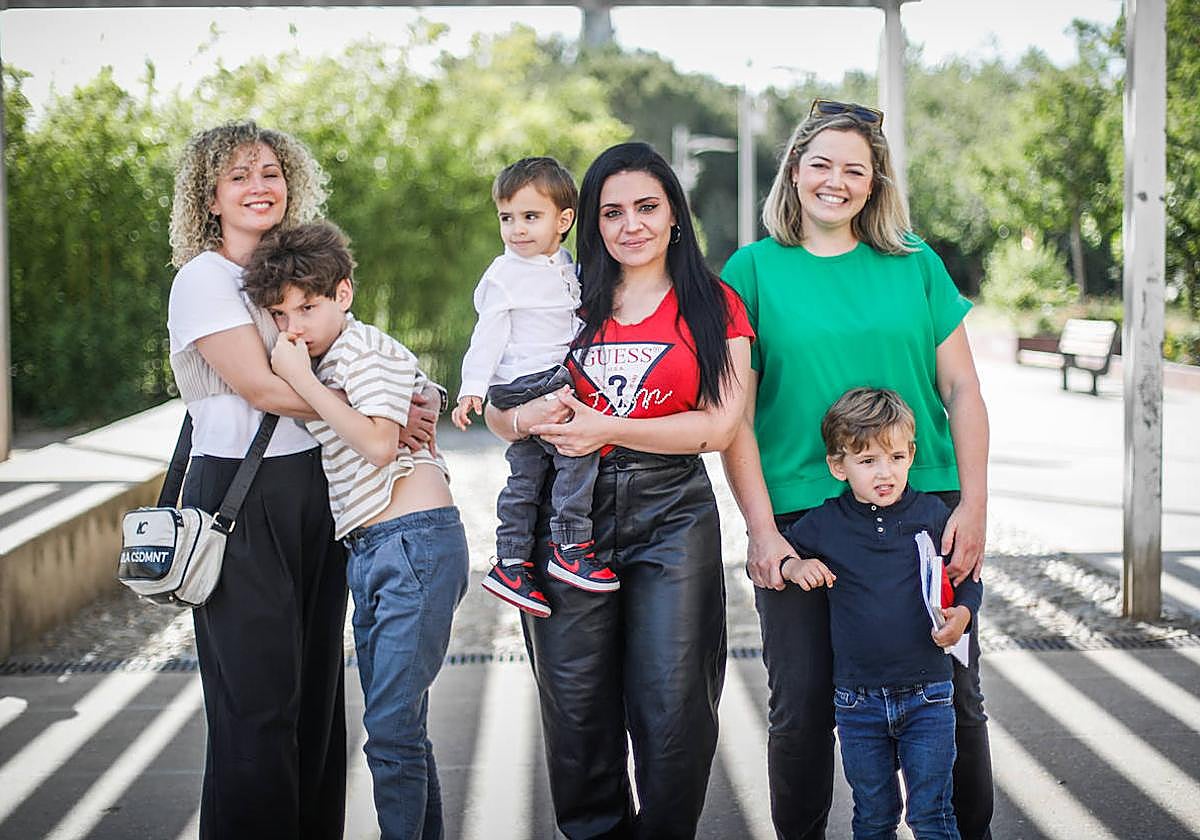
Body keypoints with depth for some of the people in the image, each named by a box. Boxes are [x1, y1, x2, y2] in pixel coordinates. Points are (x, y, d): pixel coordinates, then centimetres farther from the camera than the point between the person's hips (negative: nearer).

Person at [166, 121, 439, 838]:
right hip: (243, 498, -7)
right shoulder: (204, 277, -7)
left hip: (315, 491, 7)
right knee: (259, 699, -4)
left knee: (317, 685, 10)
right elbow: (262, 387, -15)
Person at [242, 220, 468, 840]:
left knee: (391, 725, -12)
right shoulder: (317, 362, 19)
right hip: (367, 554, 10)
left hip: (416, 543, -10)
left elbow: (379, 444, -21)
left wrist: (301, 378, -17)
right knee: (397, 724, 12)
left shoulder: (366, 349, -7)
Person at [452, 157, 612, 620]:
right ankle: (571, 548, -13)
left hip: (559, 379, 8)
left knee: (525, 475, 10)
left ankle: (510, 564, 15)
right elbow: (488, 334, -11)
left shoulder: (566, 269, 12)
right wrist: (472, 389, -17)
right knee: (578, 448, -18)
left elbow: (576, 325, 26)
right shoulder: (504, 274, -8)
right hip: (525, 385, -8)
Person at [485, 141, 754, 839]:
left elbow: (719, 425, -5)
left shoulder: (713, 306, 6)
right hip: (570, 513, 2)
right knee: (576, 706, 4)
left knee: (672, 707, -4)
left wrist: (607, 428, -12)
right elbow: (494, 407, 11)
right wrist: (528, 416, -13)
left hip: (673, 515, -2)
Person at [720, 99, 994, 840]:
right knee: (803, 705, 4)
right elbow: (733, 413, 0)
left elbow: (962, 390, 7)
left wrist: (974, 503, -3)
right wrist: (761, 528, -7)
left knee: (952, 696, 6)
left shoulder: (916, 265, 8)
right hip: (800, 515, -1)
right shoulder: (754, 269, 3)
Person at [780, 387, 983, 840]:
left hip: (927, 696, -1)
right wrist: (794, 566, -12)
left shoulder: (932, 514, -2)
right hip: (858, 700, 1)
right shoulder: (825, 524, -2)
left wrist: (961, 615, -13)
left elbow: (968, 580, 7)